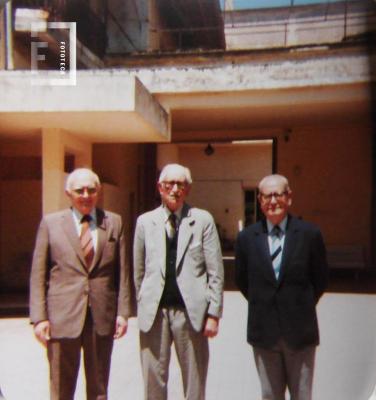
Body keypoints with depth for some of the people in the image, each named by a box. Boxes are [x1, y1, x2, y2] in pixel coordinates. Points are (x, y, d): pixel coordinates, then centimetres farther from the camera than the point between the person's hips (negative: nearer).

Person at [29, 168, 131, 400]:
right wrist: (39, 317, -5)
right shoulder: (50, 223, 3)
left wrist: (123, 312, 0)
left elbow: (122, 271, 6)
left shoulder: (114, 222, 6)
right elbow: (38, 275, 2)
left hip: (102, 318, 1)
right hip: (62, 319, -1)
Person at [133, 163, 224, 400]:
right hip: (154, 312, 2)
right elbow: (139, 271, 11)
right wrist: (143, 307, 11)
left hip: (192, 312, -1)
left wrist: (213, 313, -4)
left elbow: (216, 271, 0)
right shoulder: (145, 221, 8)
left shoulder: (203, 220, 2)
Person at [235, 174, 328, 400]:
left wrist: (302, 306, 7)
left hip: (300, 330, -1)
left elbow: (321, 279, 5)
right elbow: (242, 279, 10)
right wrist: (262, 305, 8)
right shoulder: (246, 237, -1)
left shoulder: (310, 234, -5)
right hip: (263, 330, 1)